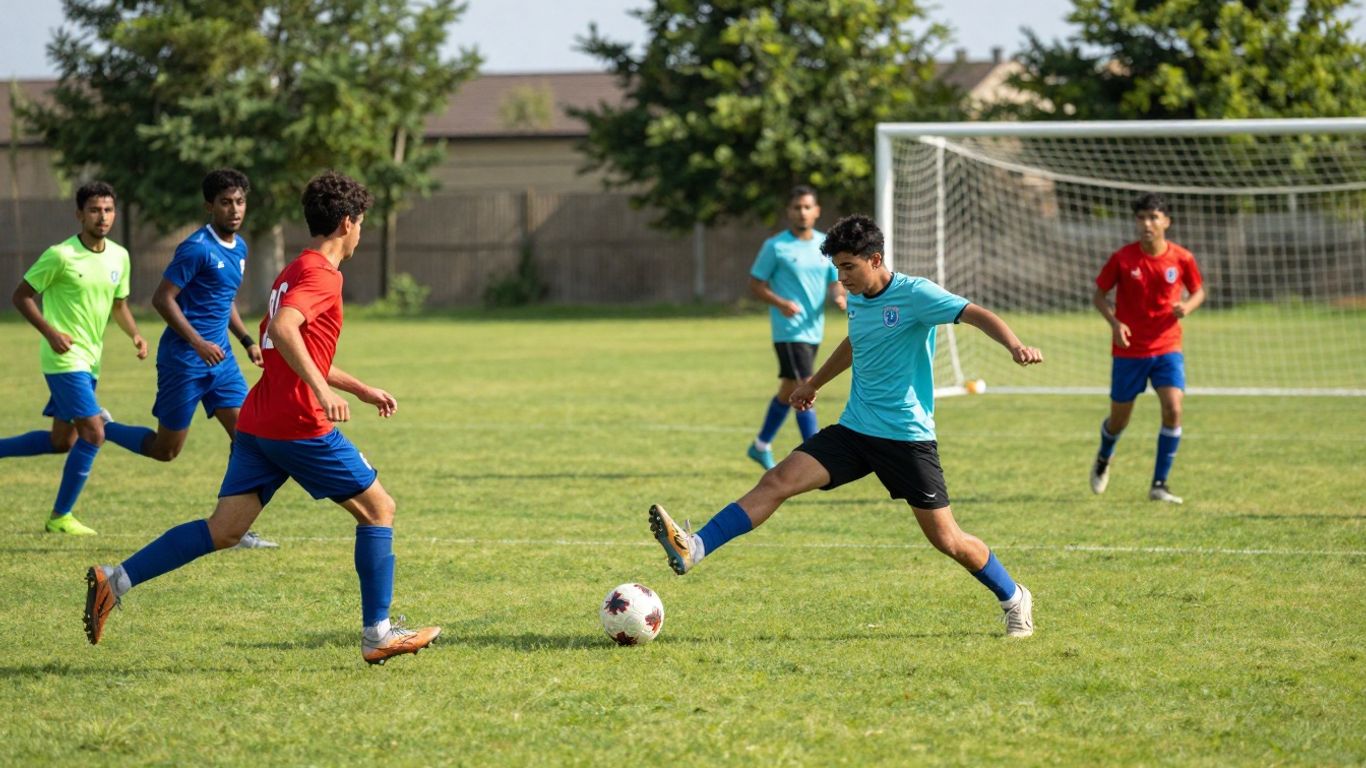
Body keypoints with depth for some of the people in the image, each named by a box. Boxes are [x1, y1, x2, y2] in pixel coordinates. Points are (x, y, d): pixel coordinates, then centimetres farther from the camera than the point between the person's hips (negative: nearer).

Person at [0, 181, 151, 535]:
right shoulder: (61, 255, -15)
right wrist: (50, 332, -20)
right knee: (93, 432, -14)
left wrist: (135, 335, -1)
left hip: (89, 360, 8)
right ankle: (60, 516, -2)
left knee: (62, 441, 13)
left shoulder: (119, 256, 5)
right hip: (65, 358, -8)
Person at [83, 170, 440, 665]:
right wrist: (323, 389, -37)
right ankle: (378, 634, 6)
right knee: (378, 509, 5)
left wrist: (362, 389, 36)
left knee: (224, 531, 3)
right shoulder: (321, 274, -10)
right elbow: (283, 330, -29)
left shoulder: (293, 272, 21)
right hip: (301, 425, -9)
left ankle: (115, 581, -7)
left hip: (257, 423, 9)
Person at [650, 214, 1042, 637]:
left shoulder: (914, 294, -13)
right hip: (855, 429, 6)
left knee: (947, 539, -2)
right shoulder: (857, 299, 9)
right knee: (777, 480, -12)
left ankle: (1014, 599, 22)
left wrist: (1015, 346, -43)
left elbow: (978, 315, -24)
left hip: (907, 437, -6)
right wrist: (815, 382, 43)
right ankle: (693, 548, -20)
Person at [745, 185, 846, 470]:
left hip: (814, 330, 6)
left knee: (789, 389, 17)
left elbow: (835, 282, 11)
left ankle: (761, 446, 33)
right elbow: (756, 284, -3)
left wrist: (839, 297, -13)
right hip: (789, 330, -6)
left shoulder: (826, 244, 8)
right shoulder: (775, 246, -7)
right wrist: (780, 302, -20)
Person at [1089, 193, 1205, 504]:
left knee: (1173, 410, -18)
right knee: (1120, 419, 9)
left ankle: (1159, 485, -7)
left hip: (1167, 347, 1)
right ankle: (1103, 460, 45)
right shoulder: (1122, 258, -10)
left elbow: (1198, 291, 10)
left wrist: (1187, 306, -13)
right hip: (1129, 350, -1)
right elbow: (1099, 295, 0)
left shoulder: (1181, 258, -6)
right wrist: (1114, 323, -18)